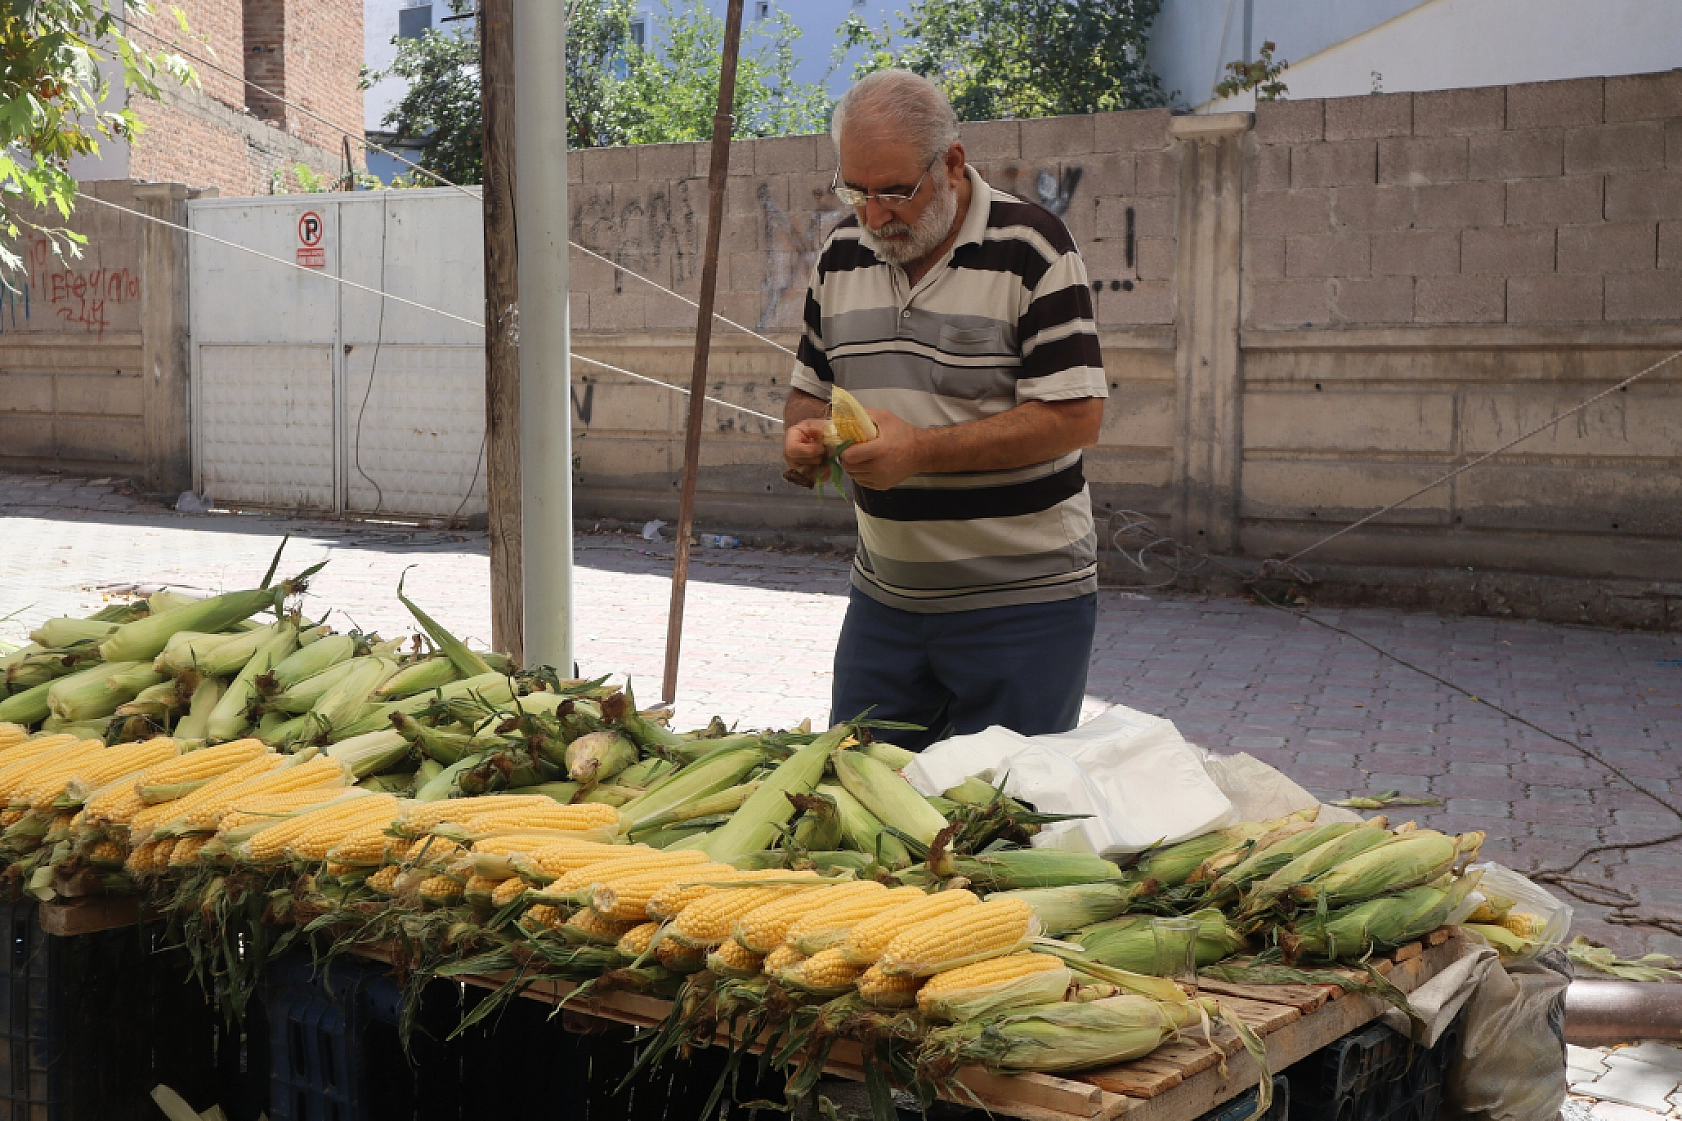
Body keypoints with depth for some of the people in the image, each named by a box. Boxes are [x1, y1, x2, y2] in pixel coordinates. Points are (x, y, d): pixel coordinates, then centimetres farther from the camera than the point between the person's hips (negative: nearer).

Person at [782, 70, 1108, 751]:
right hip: (884, 599, 6)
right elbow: (811, 387, 17)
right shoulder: (841, 255, 7)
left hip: (1021, 600, -5)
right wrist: (803, 433, -7)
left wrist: (921, 450, -24)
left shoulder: (1031, 249, -12)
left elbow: (1075, 416, -17)